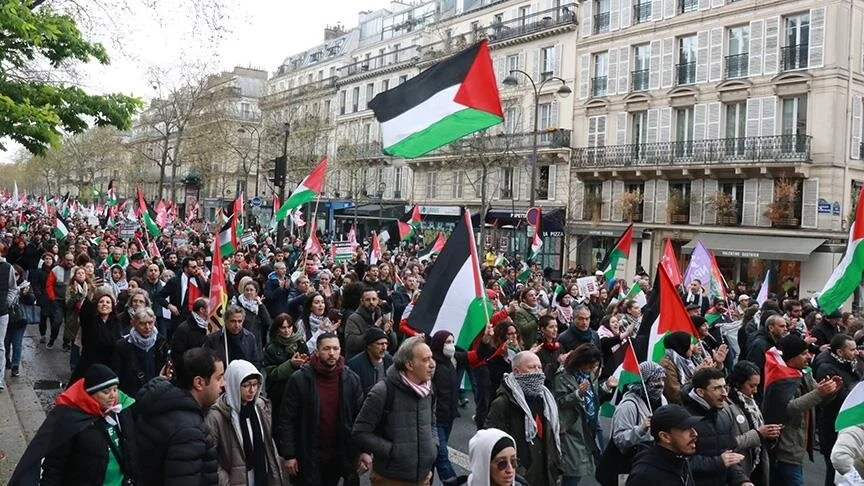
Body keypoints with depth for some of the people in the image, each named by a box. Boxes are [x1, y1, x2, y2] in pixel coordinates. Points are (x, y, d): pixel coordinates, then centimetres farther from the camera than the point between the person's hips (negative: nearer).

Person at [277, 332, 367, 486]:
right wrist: (288, 455, -9)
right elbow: (287, 420, -6)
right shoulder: (299, 379, -9)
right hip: (308, 457, -2)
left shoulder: (351, 379, -1)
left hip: (342, 456, 2)